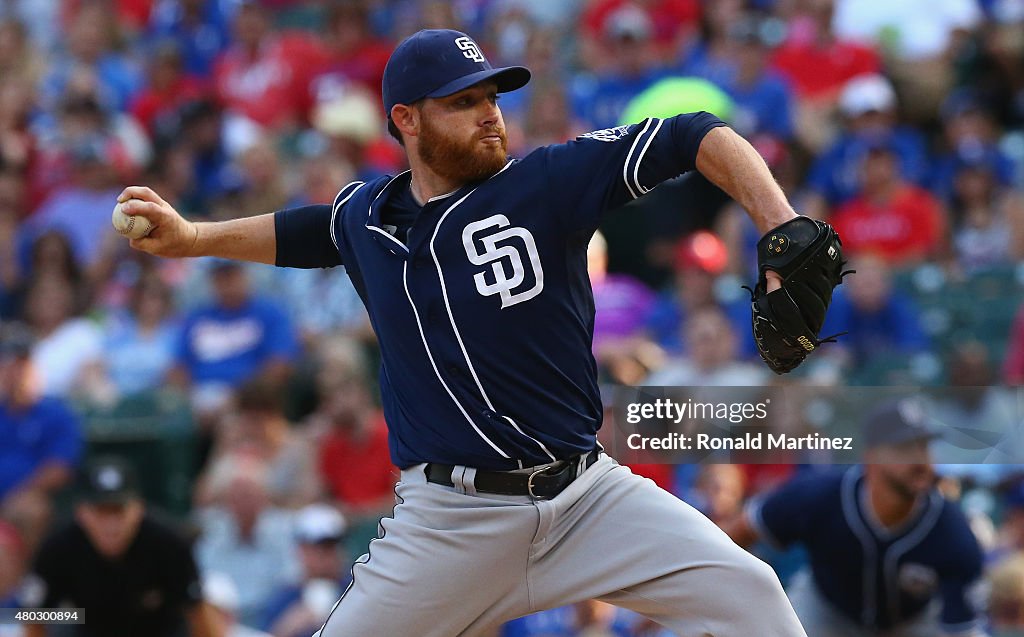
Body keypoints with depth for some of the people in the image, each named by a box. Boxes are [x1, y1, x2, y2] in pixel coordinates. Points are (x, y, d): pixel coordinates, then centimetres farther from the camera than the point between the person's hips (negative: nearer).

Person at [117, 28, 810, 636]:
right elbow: (301, 233, 30)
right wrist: (190, 237, 22)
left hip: (585, 493, -2)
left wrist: (785, 235, -22)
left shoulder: (549, 180, -6)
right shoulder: (363, 214, 6)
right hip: (447, 517, 2)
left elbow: (695, 137, -11)